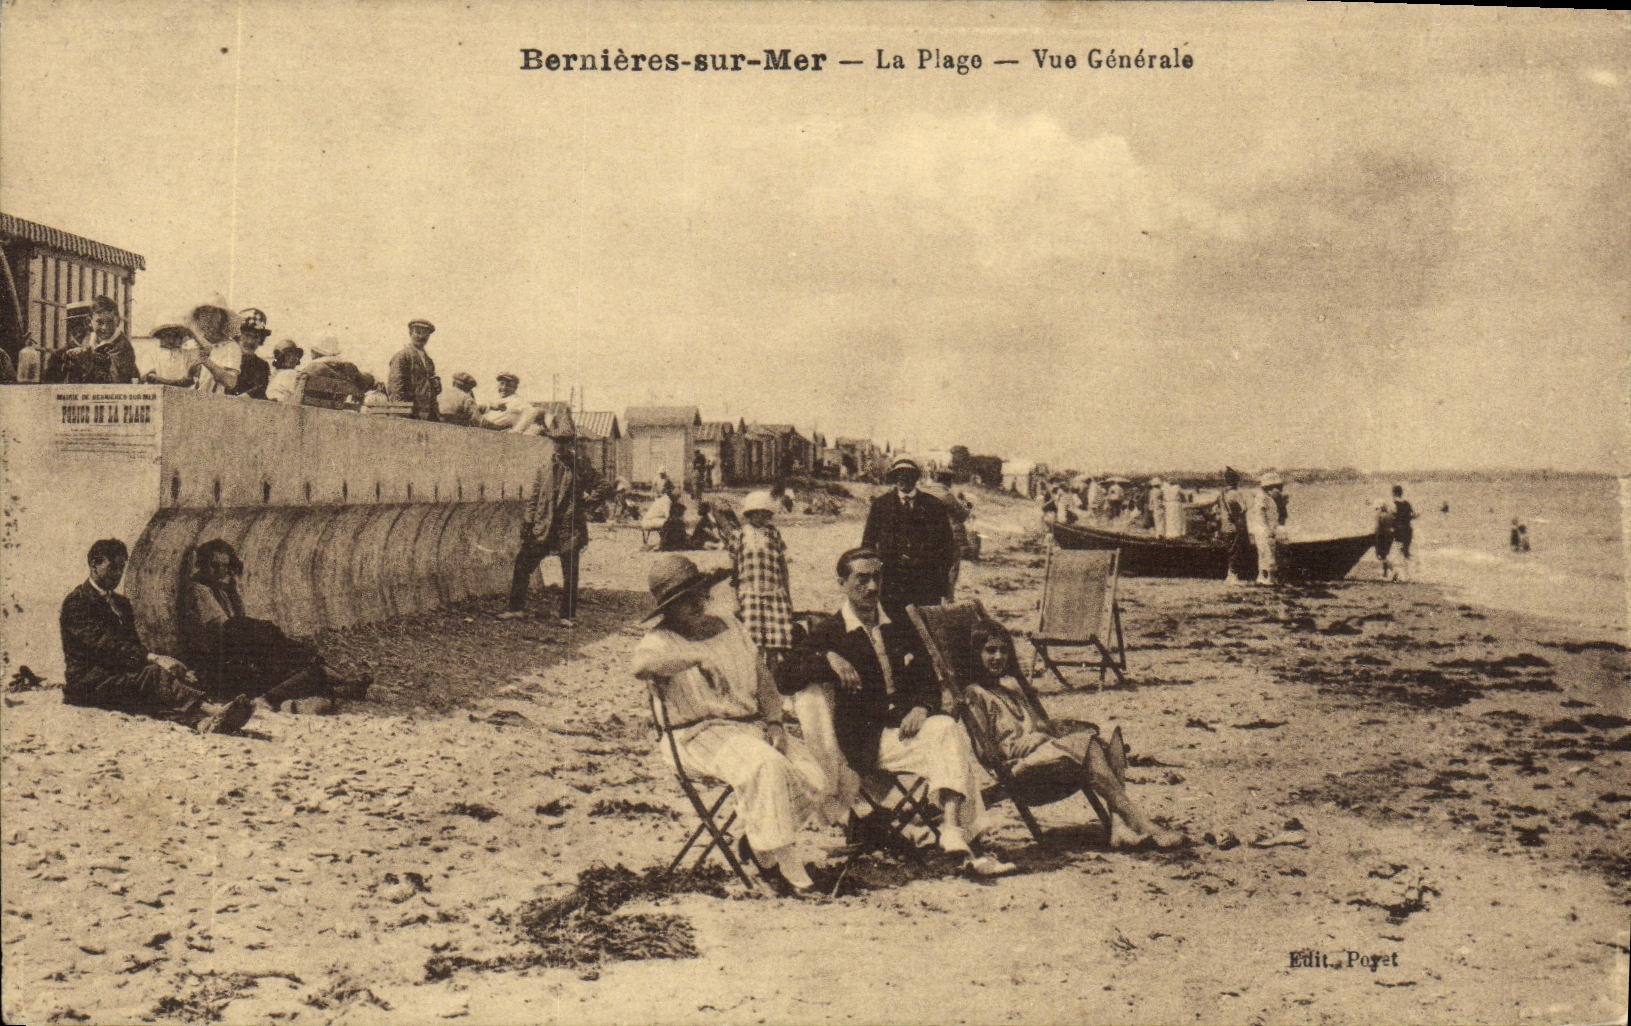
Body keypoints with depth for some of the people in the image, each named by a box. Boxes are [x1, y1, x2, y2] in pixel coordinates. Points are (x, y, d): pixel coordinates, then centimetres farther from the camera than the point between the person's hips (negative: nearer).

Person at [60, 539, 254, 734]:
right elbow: (105, 644, -17)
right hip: (88, 685, -6)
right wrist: (154, 658, -29)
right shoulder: (76, 602, -3)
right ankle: (209, 709, -54)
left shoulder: (121, 603, 24)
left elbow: (134, 645, 17)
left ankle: (202, 721, -60)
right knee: (154, 674, -33)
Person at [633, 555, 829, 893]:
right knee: (767, 764, -34)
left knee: (813, 779, -14)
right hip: (702, 734, -6)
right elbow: (643, 663, -28)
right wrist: (700, 656, -37)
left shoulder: (730, 629, 19)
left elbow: (763, 681, 20)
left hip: (755, 725, 6)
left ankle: (758, 841, 7)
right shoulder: (660, 640, -2)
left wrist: (774, 721, 3)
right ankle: (780, 861, -21)